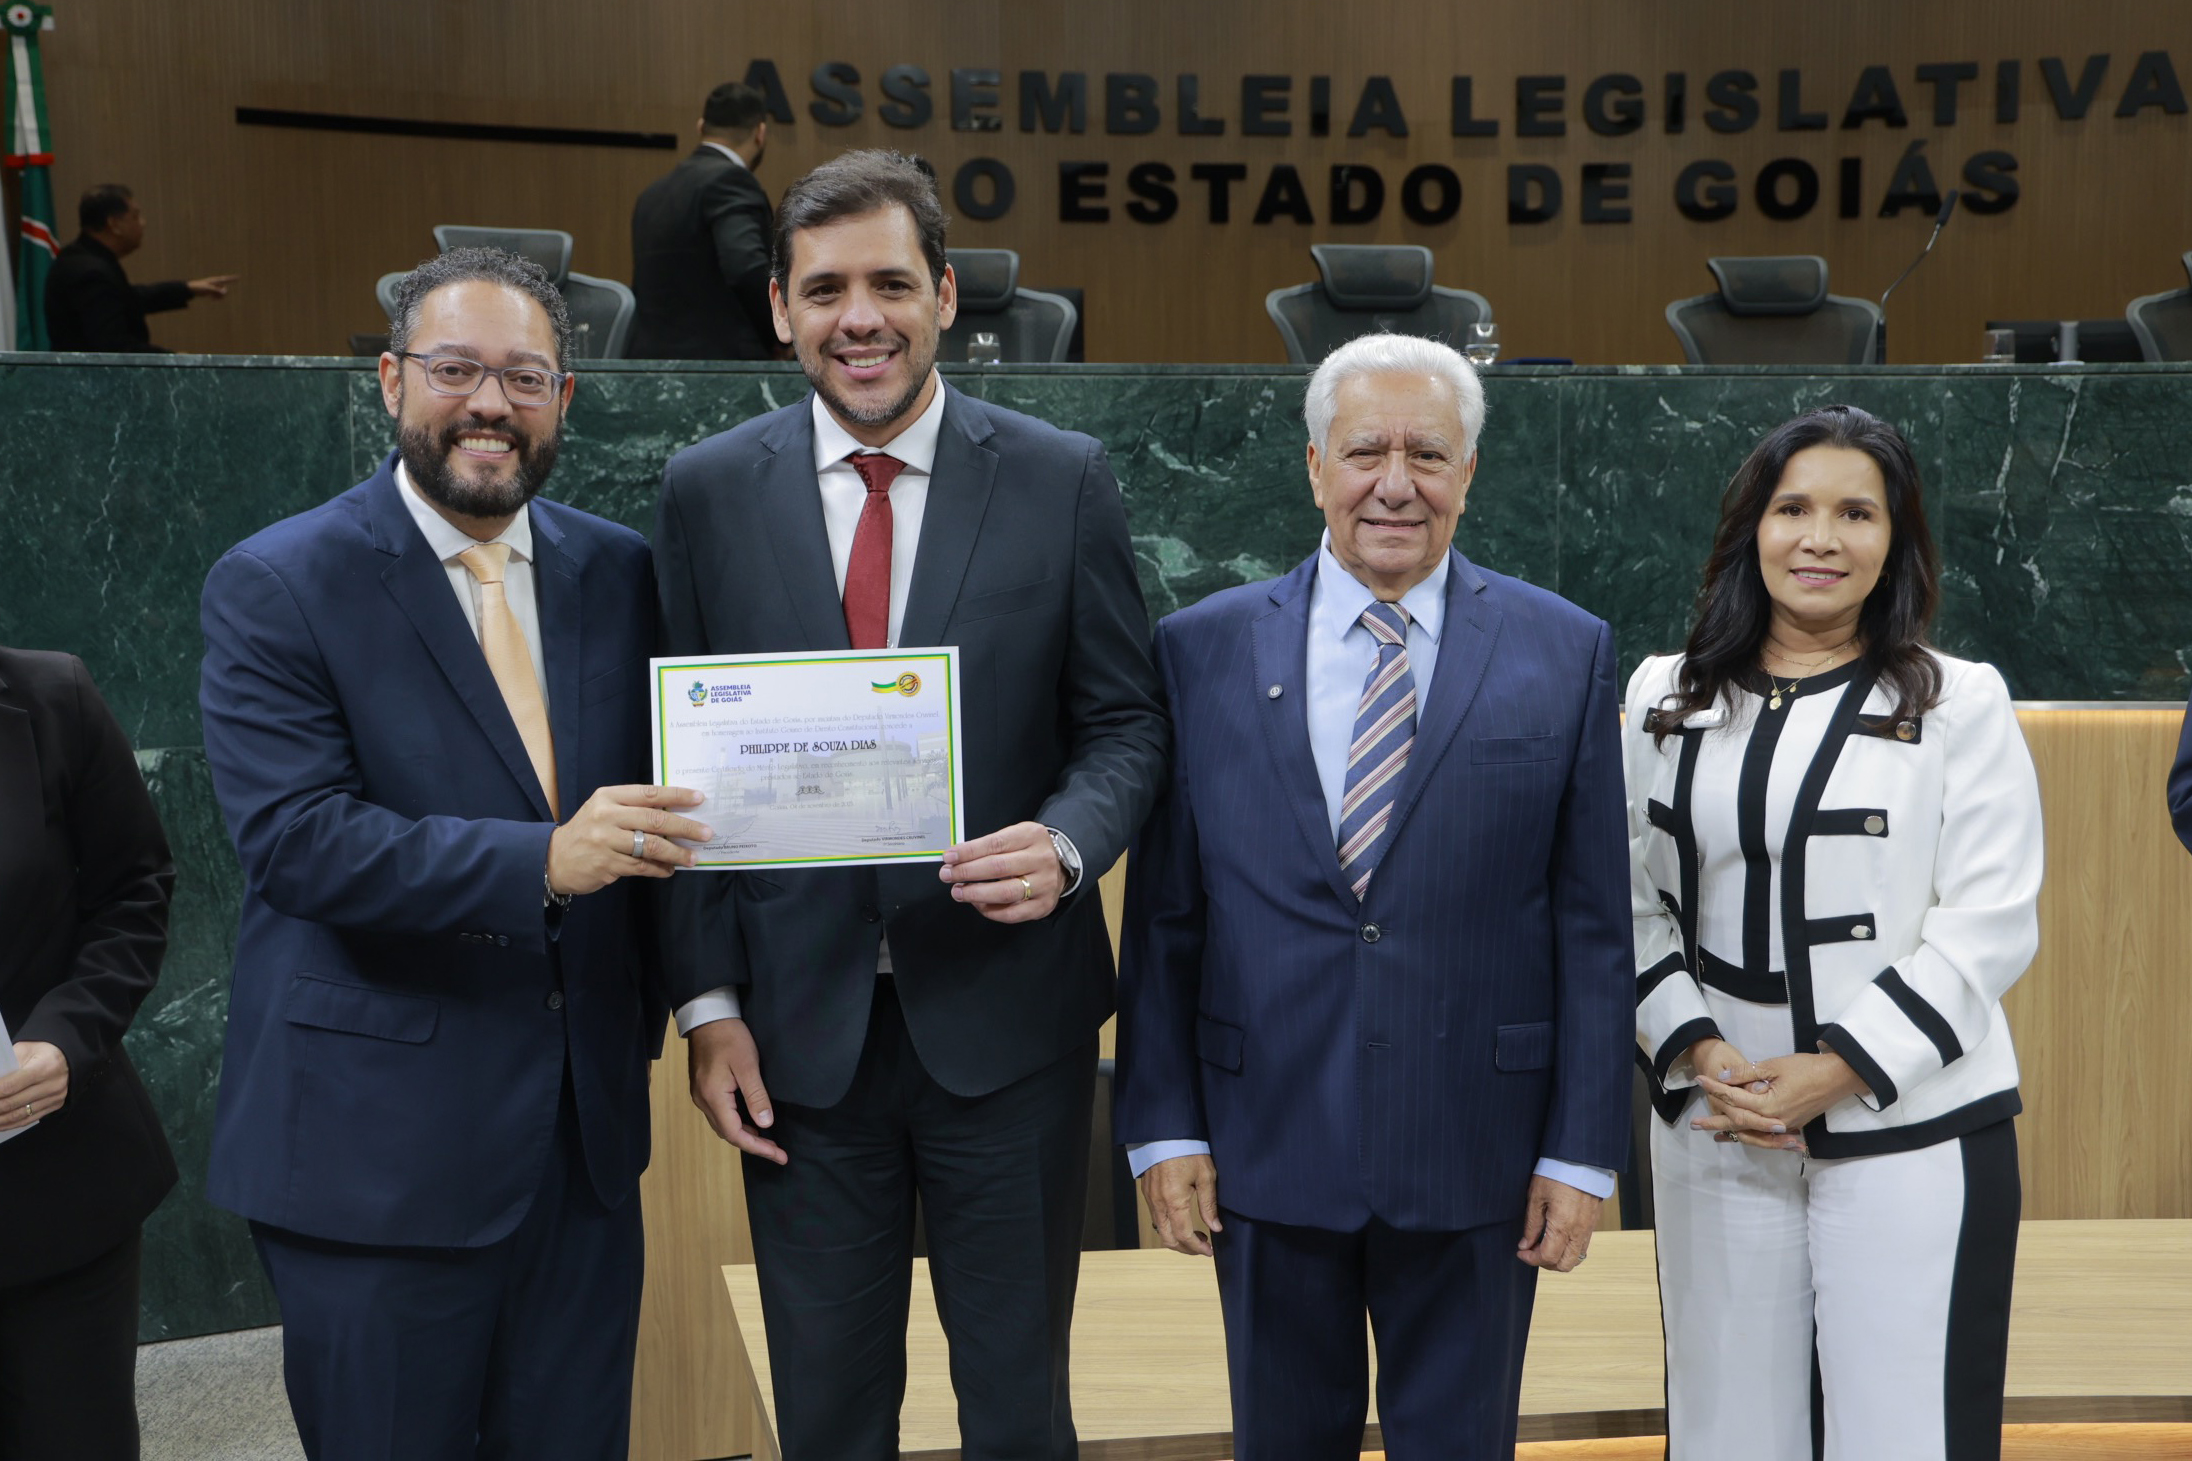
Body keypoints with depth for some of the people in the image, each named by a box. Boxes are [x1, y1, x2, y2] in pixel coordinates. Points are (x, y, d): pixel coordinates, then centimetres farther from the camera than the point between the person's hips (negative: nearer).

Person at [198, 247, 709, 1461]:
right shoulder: (276, 587, -7)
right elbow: (293, 837, -18)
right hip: (378, 1146, -4)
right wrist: (541, 862, -28)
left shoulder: (618, 575, 7)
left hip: (587, 1131, 4)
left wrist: (650, 1020, 6)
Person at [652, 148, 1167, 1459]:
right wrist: (710, 1003, -1)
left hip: (1007, 1015, -1)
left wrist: (1068, 846, -19)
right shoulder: (709, 492, 1)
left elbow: (1126, 720, 2)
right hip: (798, 1021, 1)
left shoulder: (1063, 481, -2)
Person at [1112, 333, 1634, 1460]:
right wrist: (1162, 1125, -2)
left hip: (1476, 1161, 0)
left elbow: (1593, 926, -1)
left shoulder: (1565, 654, 0)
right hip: (1265, 1153, 1)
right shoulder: (1202, 649, 1)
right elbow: (1164, 914, 2)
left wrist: (1582, 1152, -3)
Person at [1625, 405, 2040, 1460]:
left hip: (1912, 1129, -2)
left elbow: (1990, 925, -5)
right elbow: (1635, 902, 8)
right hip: (1715, 1126, 3)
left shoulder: (1961, 703, 1)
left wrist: (1832, 1071, -13)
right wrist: (1700, 1057, -7)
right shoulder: (1668, 700, 9)